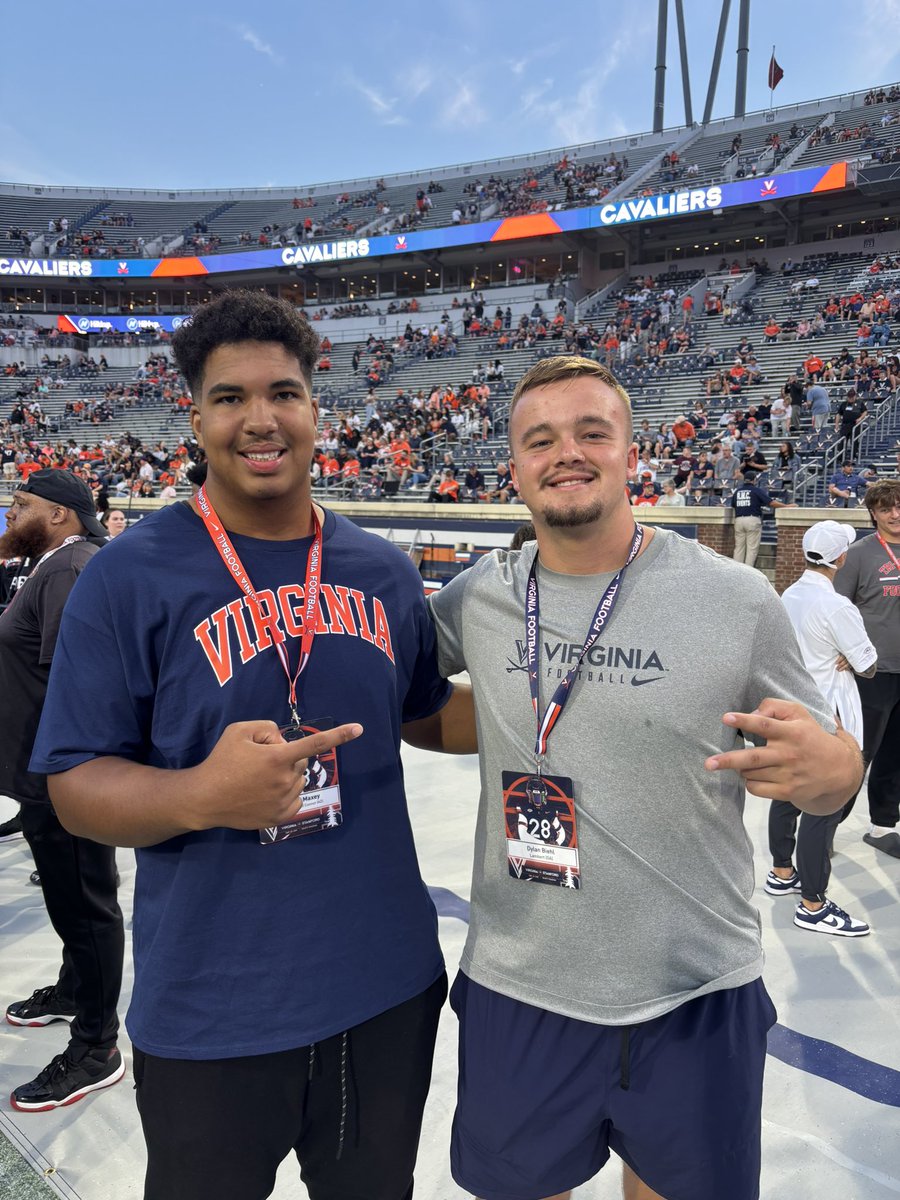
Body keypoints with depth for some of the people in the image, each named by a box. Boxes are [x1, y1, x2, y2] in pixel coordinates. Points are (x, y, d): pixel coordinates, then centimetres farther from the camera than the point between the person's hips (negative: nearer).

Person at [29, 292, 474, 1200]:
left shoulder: (383, 571, 0)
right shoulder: (129, 577, -12)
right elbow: (75, 786, -12)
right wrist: (202, 794, -30)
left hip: (388, 988, 4)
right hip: (211, 1014, -3)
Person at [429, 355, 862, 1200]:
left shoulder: (738, 601, -13)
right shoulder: (478, 597, -5)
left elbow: (832, 768, -4)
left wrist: (823, 767, -26)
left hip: (698, 1002, -1)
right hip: (515, 995, 2)